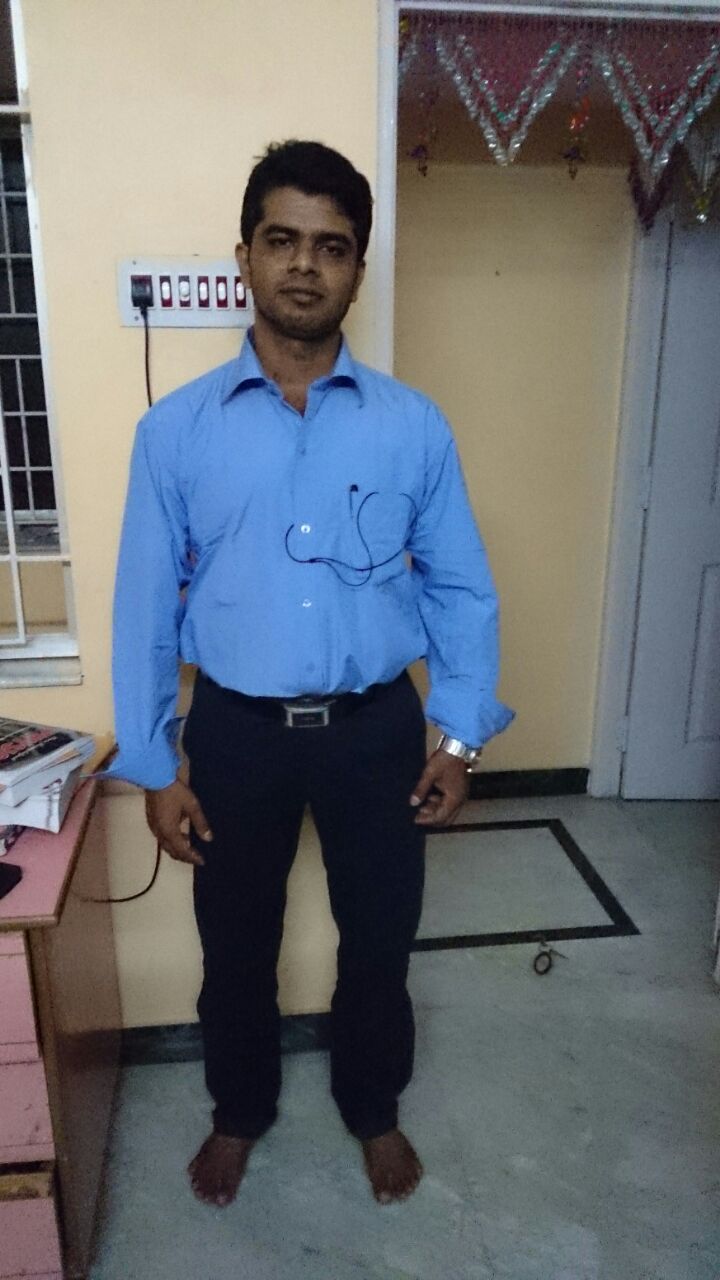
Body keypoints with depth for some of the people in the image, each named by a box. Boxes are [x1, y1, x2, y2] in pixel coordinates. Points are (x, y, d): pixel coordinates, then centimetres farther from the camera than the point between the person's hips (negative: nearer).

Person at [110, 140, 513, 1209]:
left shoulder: (414, 426, -3)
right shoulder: (176, 429, -4)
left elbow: (460, 588, 2)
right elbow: (145, 603, -2)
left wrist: (459, 736, -1)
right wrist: (154, 766, -3)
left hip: (375, 727, 1)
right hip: (236, 730, 0)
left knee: (379, 939, 17)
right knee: (236, 945, 18)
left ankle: (374, 1109, 47)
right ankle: (239, 1113, 48)